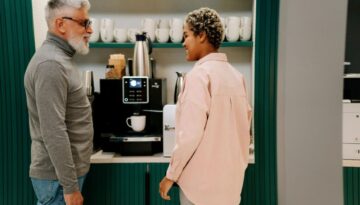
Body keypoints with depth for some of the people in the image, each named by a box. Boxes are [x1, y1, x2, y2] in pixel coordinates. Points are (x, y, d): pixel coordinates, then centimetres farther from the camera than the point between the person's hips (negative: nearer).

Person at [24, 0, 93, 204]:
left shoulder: (60, 59, 12)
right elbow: (54, 133, -25)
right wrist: (70, 186, -21)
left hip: (65, 170, 9)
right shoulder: (50, 65, -21)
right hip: (58, 176, -9)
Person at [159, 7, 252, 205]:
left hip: (202, 178, -7)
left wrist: (171, 175, -10)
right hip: (231, 176, 7)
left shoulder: (199, 74, -15)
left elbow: (190, 133, -19)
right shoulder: (236, 75, 7)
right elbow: (244, 126, 11)